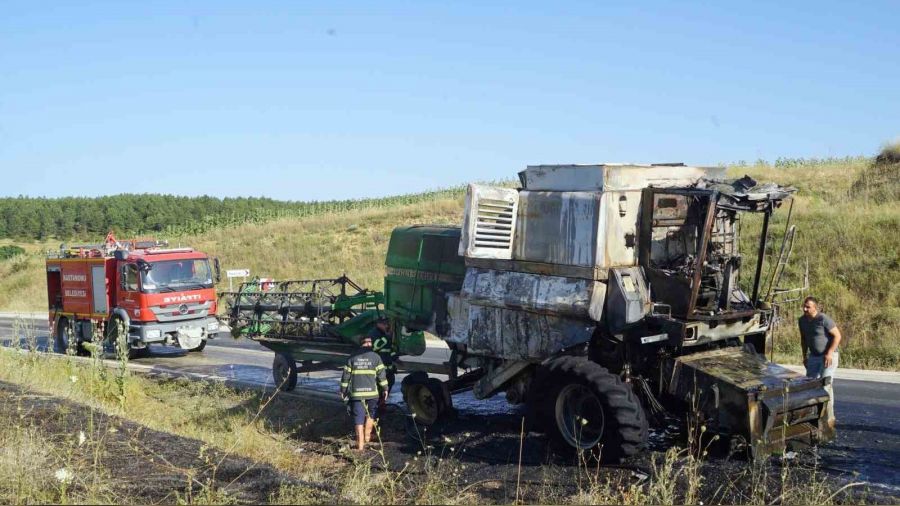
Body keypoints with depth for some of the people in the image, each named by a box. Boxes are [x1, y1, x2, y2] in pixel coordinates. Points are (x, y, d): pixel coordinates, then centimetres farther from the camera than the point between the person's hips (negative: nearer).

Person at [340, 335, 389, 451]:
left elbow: (346, 375, 6)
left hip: (356, 393, 1)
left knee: (359, 417, 3)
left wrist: (343, 390, 14)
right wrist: (385, 388, 6)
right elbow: (381, 374, -2)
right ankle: (367, 436, 23)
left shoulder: (352, 357, 6)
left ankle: (360, 444, 1)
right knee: (371, 415, 20)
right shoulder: (375, 357, 0)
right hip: (372, 392, -1)